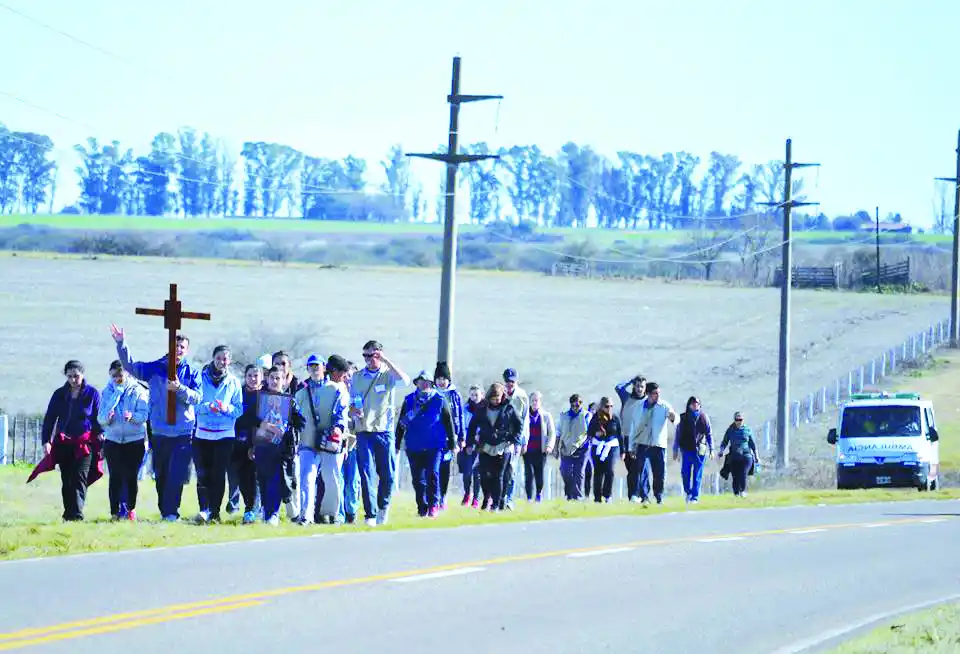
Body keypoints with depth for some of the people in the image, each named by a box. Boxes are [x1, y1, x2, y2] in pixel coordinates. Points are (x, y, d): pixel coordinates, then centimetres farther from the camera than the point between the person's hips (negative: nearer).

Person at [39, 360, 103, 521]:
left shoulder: (92, 393, 0)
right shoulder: (59, 394, 7)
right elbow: (49, 418, 7)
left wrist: (100, 442, -4)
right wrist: (46, 441, -2)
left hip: (85, 444, -4)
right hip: (63, 444, 4)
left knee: (79, 480, -15)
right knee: (66, 482, 7)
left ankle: (76, 515, -23)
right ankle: (68, 515, 13)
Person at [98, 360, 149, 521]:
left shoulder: (138, 391, -2)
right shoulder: (107, 392, 6)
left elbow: (144, 415, -11)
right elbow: (100, 419, 2)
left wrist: (132, 416, -30)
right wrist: (107, 417, -21)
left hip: (135, 440, -2)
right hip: (112, 440, 2)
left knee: (131, 476, -2)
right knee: (115, 476, -4)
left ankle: (130, 508, 11)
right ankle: (115, 511, -2)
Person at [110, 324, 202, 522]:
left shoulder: (192, 372, 4)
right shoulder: (155, 368, 5)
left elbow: (196, 397, -6)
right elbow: (131, 366, -2)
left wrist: (179, 388, -23)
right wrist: (121, 344, -14)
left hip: (183, 432, -2)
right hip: (159, 431, 2)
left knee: (177, 474, -11)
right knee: (161, 475, 8)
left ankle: (171, 512, -9)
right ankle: (164, 511, 17)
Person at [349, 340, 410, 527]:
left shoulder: (388, 375, 2)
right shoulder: (357, 377, 13)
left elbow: (404, 381, -21)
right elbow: (351, 403, 20)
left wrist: (386, 360, -23)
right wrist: (353, 410, -3)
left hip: (384, 430, -2)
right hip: (364, 431, 2)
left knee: (387, 474, 4)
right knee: (366, 473, -6)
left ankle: (383, 507, 27)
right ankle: (370, 514, -6)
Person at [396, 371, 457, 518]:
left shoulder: (439, 399, 3)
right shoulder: (409, 400, 9)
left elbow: (448, 421, 7)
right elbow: (401, 423, 14)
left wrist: (452, 443, 6)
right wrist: (397, 444, 12)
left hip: (434, 445, -3)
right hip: (413, 446, 3)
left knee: (432, 474, -15)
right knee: (418, 478, 4)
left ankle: (434, 505, -4)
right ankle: (422, 508, 14)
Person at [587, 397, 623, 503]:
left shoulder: (615, 418, 2)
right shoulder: (595, 417, 0)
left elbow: (620, 434, 8)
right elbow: (589, 432, 6)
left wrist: (622, 450, 10)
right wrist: (595, 433, -17)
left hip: (612, 447, -1)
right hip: (598, 447, 1)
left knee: (610, 470, -14)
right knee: (598, 472, 3)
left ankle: (607, 495, -4)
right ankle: (597, 497, 10)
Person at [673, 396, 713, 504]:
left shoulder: (704, 417, 8)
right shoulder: (683, 418, 8)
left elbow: (709, 434, 9)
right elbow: (677, 435, 10)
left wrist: (711, 449, 3)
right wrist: (675, 450, 7)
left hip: (699, 450, -1)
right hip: (686, 450, 1)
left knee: (697, 475, -1)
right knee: (685, 473, -3)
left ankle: (695, 497, 4)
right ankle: (688, 493, 19)